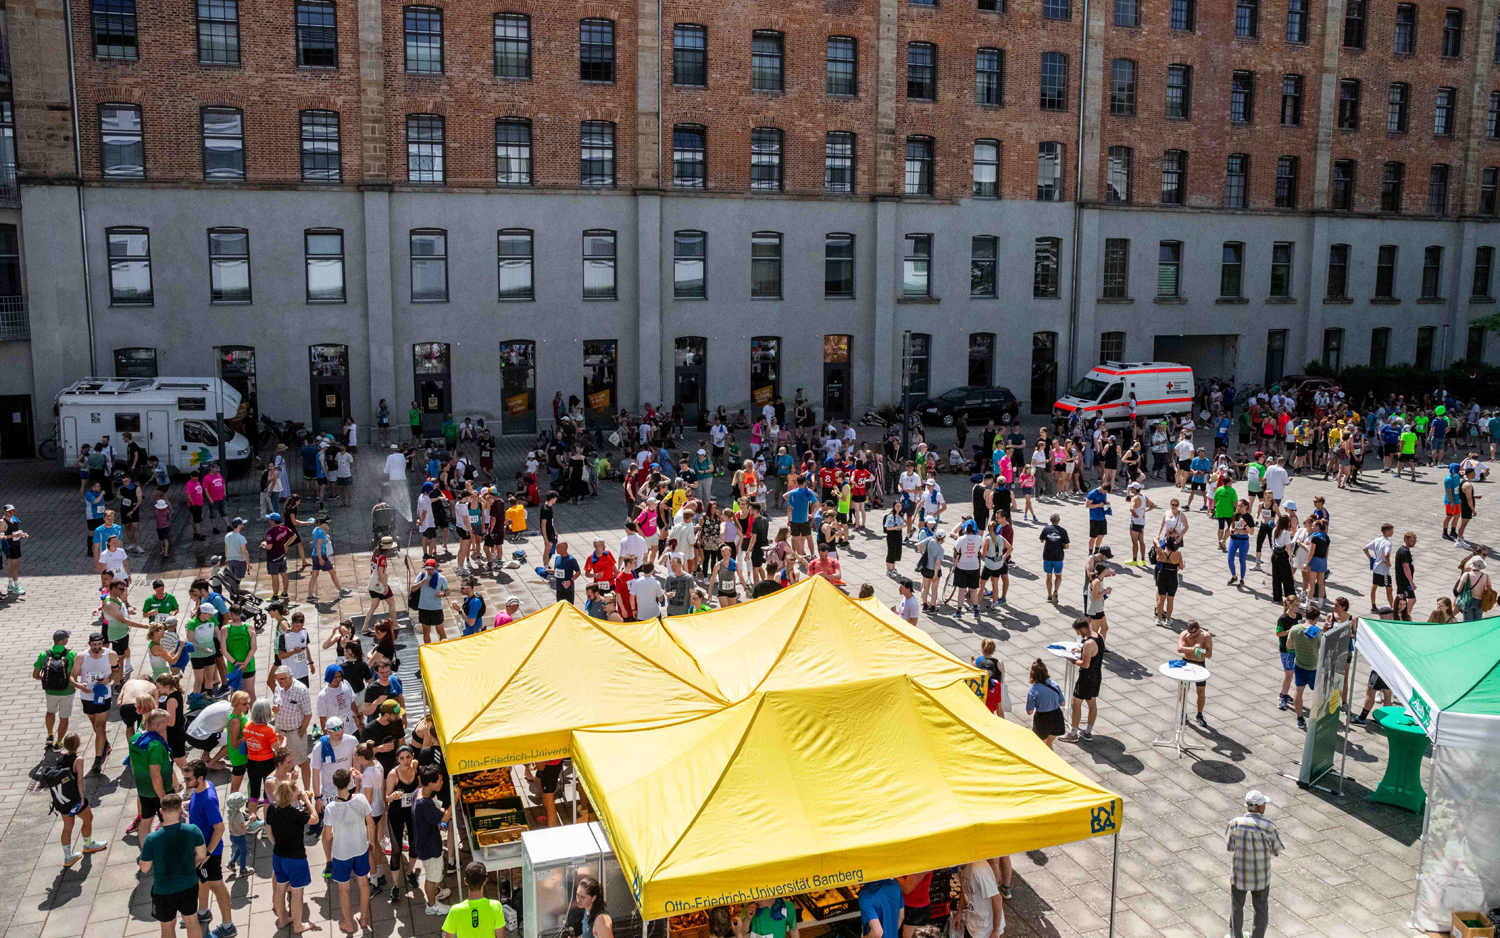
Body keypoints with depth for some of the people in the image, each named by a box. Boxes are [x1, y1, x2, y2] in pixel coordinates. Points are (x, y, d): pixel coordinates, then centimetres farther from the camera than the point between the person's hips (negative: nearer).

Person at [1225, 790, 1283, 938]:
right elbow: (1276, 852, -9)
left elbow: (1229, 846, -5)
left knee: (1237, 906, 23)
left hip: (1239, 872, 1)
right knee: (1261, 910, 22)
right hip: (1260, 876, -1)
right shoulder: (1269, 826, -23)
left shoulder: (1235, 824, -20)